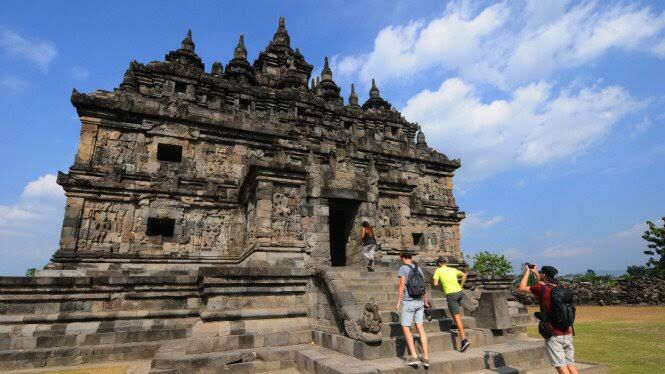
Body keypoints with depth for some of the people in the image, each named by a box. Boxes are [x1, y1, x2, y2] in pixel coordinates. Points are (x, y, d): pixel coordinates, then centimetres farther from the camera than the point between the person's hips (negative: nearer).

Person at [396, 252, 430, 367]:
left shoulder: (403, 268, -9)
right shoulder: (418, 269, 9)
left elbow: (402, 286, -16)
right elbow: (424, 286, 13)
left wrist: (398, 303, -12)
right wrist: (425, 301, 25)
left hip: (408, 302, -6)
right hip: (419, 302, 6)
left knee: (406, 328, 3)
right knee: (420, 328, 10)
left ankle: (414, 357, -2)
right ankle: (426, 357, 10)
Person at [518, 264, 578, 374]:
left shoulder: (542, 288, -11)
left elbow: (521, 288, 0)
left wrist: (527, 272, 10)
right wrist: (536, 273, 34)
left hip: (553, 336, -6)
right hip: (567, 334, 7)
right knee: (570, 364, 12)